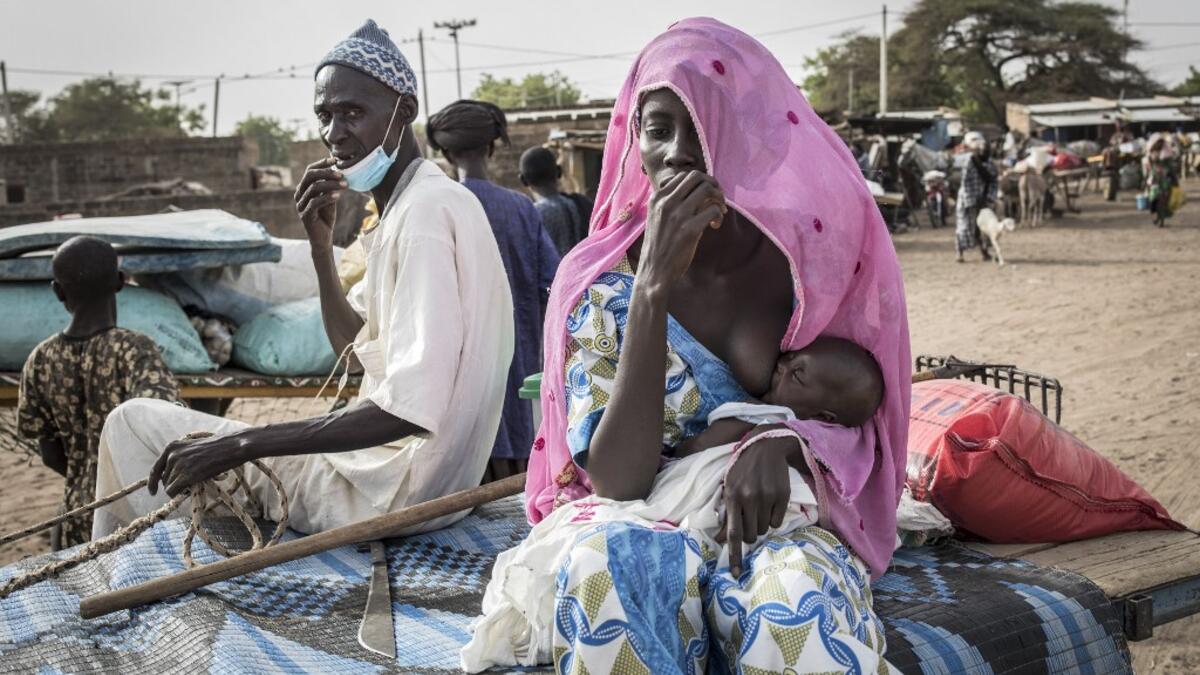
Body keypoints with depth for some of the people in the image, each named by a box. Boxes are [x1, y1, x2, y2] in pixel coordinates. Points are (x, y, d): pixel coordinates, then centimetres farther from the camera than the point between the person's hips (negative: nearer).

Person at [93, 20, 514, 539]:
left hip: (394, 491, -10)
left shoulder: (426, 210, -20)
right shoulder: (405, 207, 12)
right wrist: (322, 246, 3)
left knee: (134, 424, 0)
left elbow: (411, 409, -28)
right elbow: (358, 350, 18)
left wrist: (241, 444, -26)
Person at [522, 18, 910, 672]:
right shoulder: (601, 283, -5)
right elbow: (617, 481, -16)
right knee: (613, 568, -36)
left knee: (800, 601, -37)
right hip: (648, 527, 1)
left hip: (785, 525, 0)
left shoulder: (815, 255, -3)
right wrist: (653, 286, -23)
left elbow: (858, 428, 6)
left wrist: (780, 442, -19)